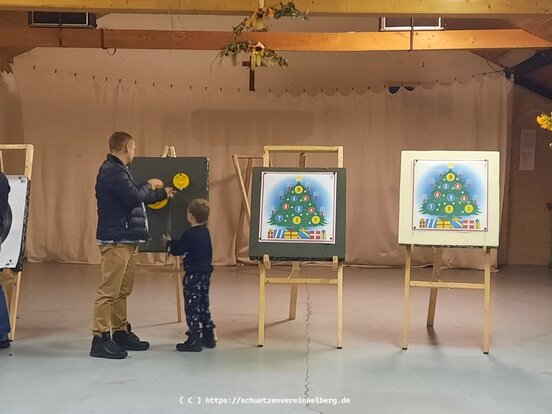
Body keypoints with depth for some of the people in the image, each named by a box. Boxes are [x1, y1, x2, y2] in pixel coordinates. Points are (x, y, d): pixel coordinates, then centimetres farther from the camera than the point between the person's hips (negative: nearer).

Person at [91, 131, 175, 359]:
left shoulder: (117, 170, 20)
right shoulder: (112, 171, -15)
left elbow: (134, 198, 28)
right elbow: (135, 197, -23)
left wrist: (162, 193, 37)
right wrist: (149, 185, -4)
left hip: (126, 240, 11)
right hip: (116, 240, -11)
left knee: (123, 290, 15)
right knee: (109, 290, -8)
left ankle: (121, 332, 24)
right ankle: (100, 339, -4)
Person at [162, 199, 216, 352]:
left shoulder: (189, 234, -18)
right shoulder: (205, 232, 8)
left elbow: (177, 250, -9)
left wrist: (168, 242, 10)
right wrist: (173, 242, 21)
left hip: (193, 275, -9)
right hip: (205, 273, 9)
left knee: (192, 307, -2)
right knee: (203, 306, 17)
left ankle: (194, 340, -1)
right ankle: (208, 336, 23)